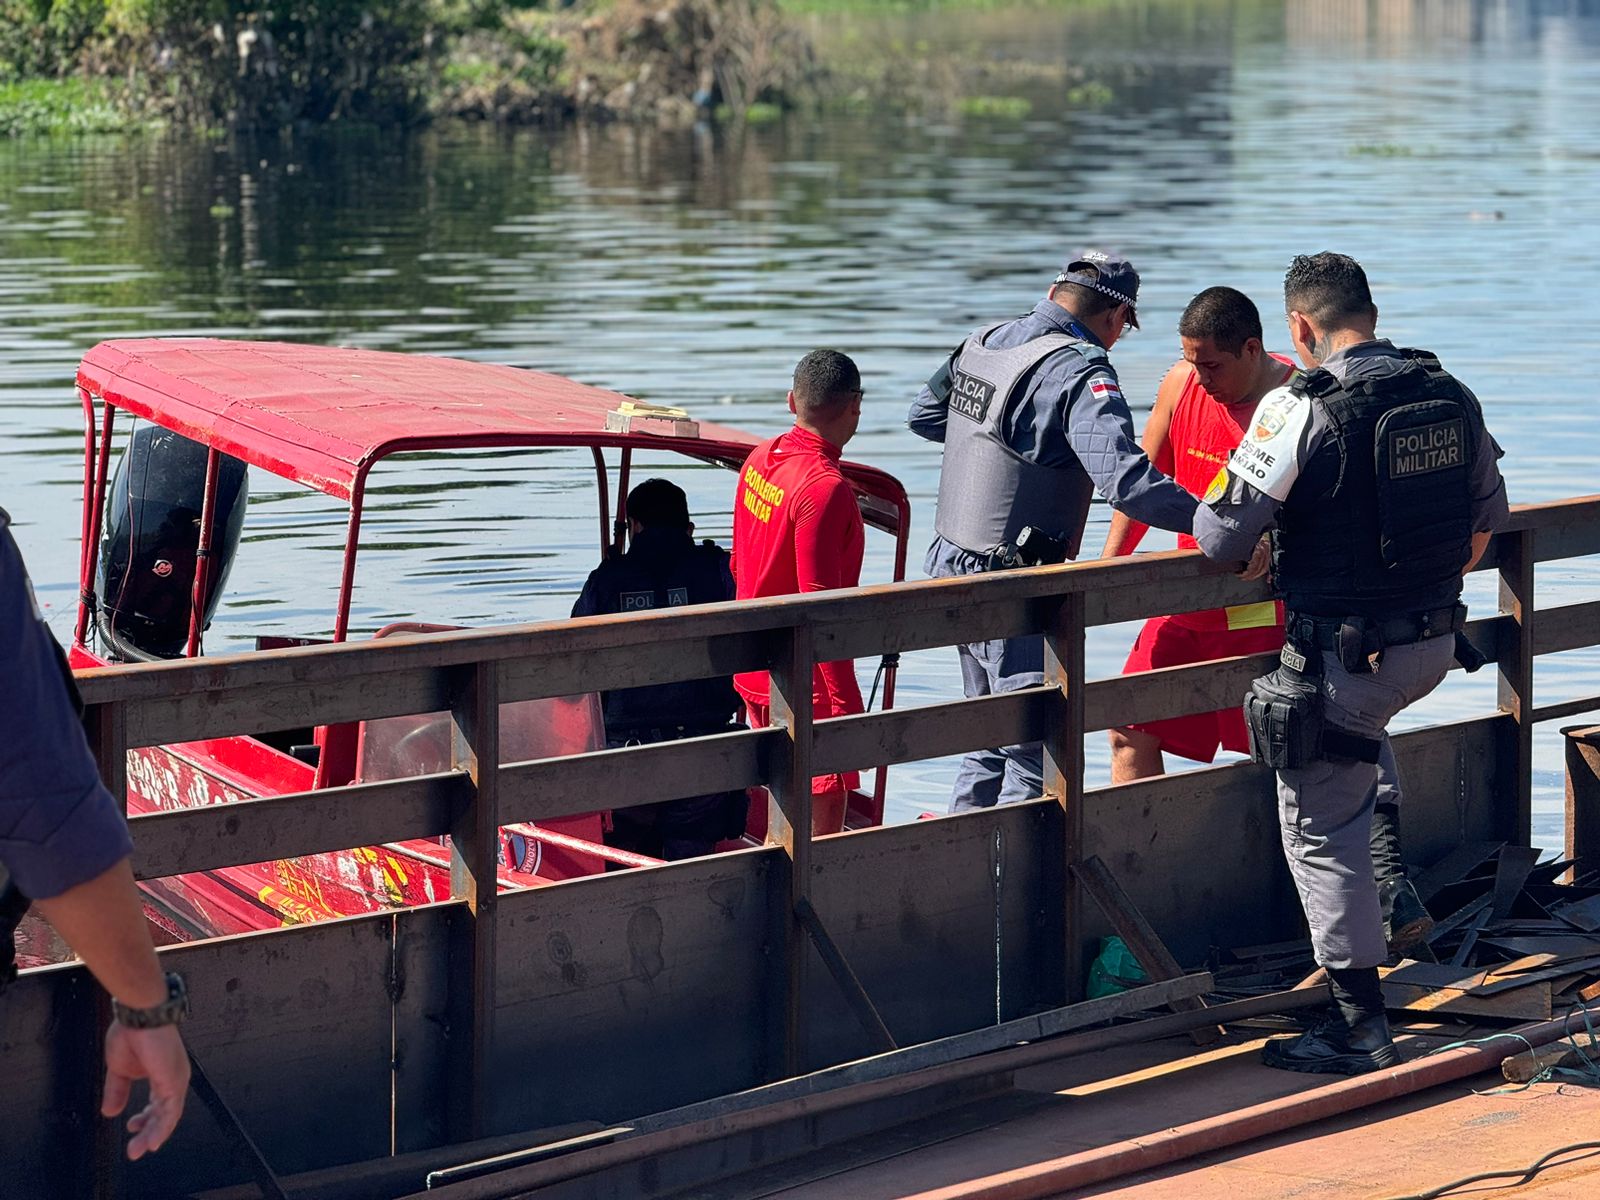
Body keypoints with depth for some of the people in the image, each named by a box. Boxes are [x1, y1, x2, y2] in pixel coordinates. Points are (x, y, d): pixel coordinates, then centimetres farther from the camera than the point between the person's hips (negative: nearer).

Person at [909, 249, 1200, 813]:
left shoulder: (983, 342, 7)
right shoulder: (1081, 373, -19)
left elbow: (923, 414, 24)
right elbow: (1125, 478, -31)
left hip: (952, 560, 9)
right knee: (1038, 757, -4)